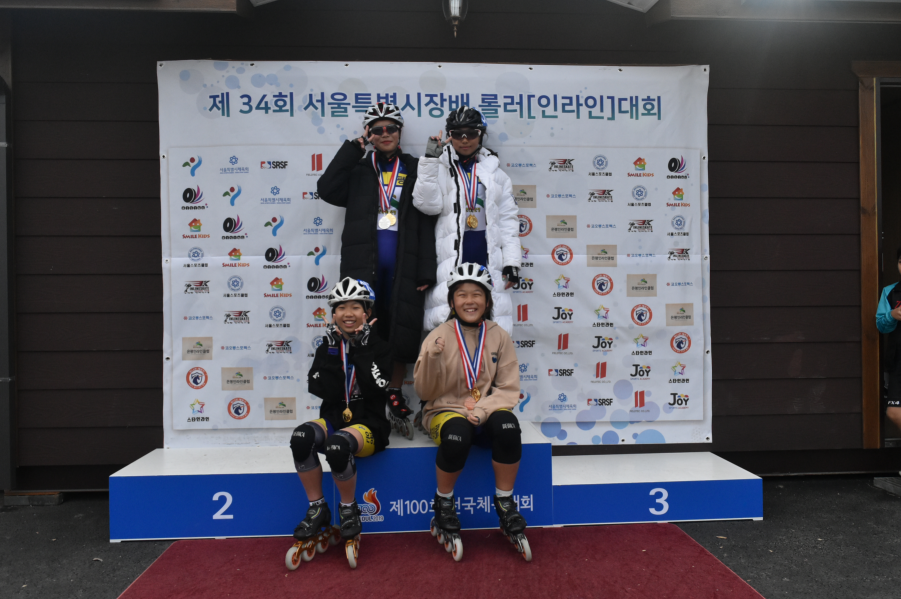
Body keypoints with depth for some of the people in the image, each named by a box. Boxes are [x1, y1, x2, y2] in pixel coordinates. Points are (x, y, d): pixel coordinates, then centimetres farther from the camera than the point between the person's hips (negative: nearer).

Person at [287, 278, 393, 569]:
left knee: (338, 444, -35)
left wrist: (362, 347, -12)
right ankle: (317, 509, -11)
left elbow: (374, 389, -16)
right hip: (333, 419, 4)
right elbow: (326, 391, -7)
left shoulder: (381, 348, 2)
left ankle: (349, 509, -8)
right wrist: (334, 348, -9)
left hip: (368, 425, -3)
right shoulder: (328, 347, 10)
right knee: (301, 437, -29)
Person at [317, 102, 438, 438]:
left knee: (402, 330, 3)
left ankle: (395, 399, 18)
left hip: (403, 265, 0)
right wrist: (353, 148, -2)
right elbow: (327, 190, -4)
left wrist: (426, 271, -4)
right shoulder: (358, 170, 14)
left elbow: (426, 223, 4)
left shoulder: (415, 170, 10)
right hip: (363, 262, 0)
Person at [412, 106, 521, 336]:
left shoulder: (494, 172, 13)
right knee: (446, 319, -5)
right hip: (450, 260, -2)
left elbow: (508, 219, 10)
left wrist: (511, 261, 2)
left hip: (487, 259, 2)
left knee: (494, 321, 2)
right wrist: (430, 160, -14)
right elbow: (428, 204, -9)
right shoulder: (440, 168, 7)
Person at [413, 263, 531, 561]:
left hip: (487, 411, 2)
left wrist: (481, 410, -18)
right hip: (446, 411, -1)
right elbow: (425, 392, -6)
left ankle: (505, 504, -8)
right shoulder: (438, 337, -4)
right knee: (457, 435, -34)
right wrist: (432, 358, -24)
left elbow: (509, 389, 0)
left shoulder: (499, 336, 2)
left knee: (508, 425, -31)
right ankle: (443, 504, -5)